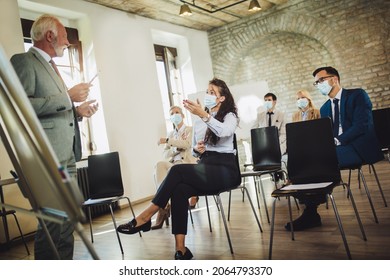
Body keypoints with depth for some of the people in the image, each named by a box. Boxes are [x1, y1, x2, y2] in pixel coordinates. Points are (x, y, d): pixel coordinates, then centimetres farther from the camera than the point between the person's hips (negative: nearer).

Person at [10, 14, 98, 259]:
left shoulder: (50, 66, 24)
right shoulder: (23, 61, -3)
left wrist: (77, 111, 11)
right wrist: (68, 97, -14)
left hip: (66, 157, 9)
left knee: (66, 224, 12)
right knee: (52, 225, -6)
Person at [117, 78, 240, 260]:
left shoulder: (229, 116, 3)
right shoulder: (199, 121, 19)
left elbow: (224, 131, -23)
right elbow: (194, 149, 22)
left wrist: (203, 115, -35)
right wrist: (197, 149, -2)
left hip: (224, 169, -5)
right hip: (205, 168, 5)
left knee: (178, 170, -29)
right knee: (179, 189, -28)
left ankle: (145, 218, -23)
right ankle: (180, 248, -29)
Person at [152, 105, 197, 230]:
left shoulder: (190, 129, 11)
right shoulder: (171, 134, 25)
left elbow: (187, 144, -11)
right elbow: (165, 154, 15)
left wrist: (168, 141, -14)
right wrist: (176, 149, -5)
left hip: (187, 162, -4)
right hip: (173, 163, 4)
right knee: (159, 165, -32)